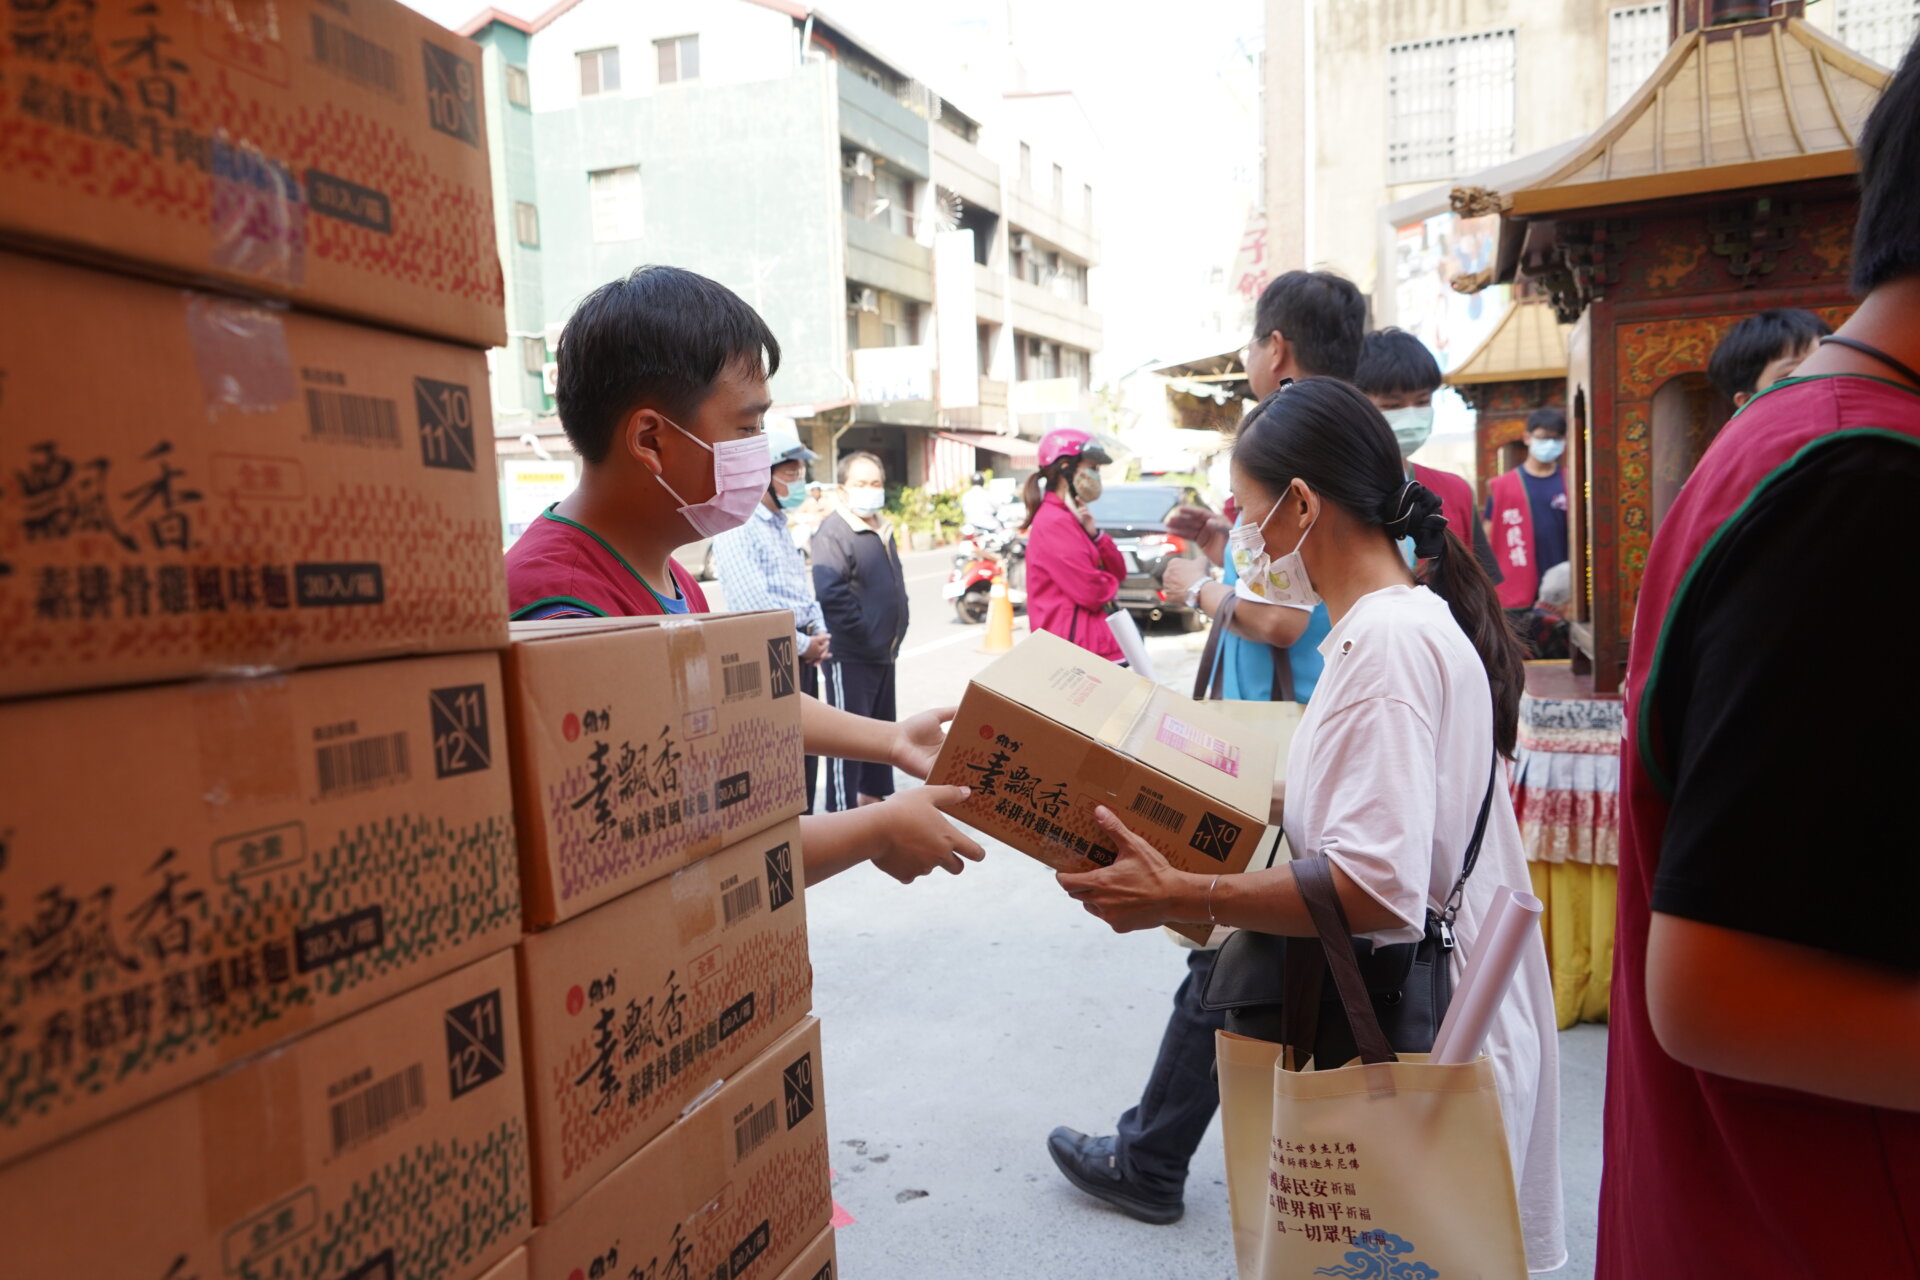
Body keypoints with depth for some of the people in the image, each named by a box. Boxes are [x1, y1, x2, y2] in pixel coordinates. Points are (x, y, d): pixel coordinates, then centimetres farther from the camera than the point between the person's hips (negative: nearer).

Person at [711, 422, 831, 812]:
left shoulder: (781, 524, 17)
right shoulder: (736, 527, -14)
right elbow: (752, 602, -22)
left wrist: (819, 633, 4)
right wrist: (801, 644, -14)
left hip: (802, 654, 9)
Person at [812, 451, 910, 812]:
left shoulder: (882, 529, 14)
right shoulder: (834, 532, -16)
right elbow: (830, 593, -26)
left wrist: (895, 633, 12)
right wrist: (863, 632, -20)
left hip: (883, 652, 9)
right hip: (849, 656, -9)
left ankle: (874, 796, 34)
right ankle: (842, 811, 4)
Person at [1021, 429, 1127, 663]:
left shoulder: (1071, 518, 17)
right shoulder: (1055, 522, -15)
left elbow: (1119, 573, 15)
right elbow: (1092, 592, -20)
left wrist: (1094, 533, -1)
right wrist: (1109, 585, 3)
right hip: (1076, 645, -10)